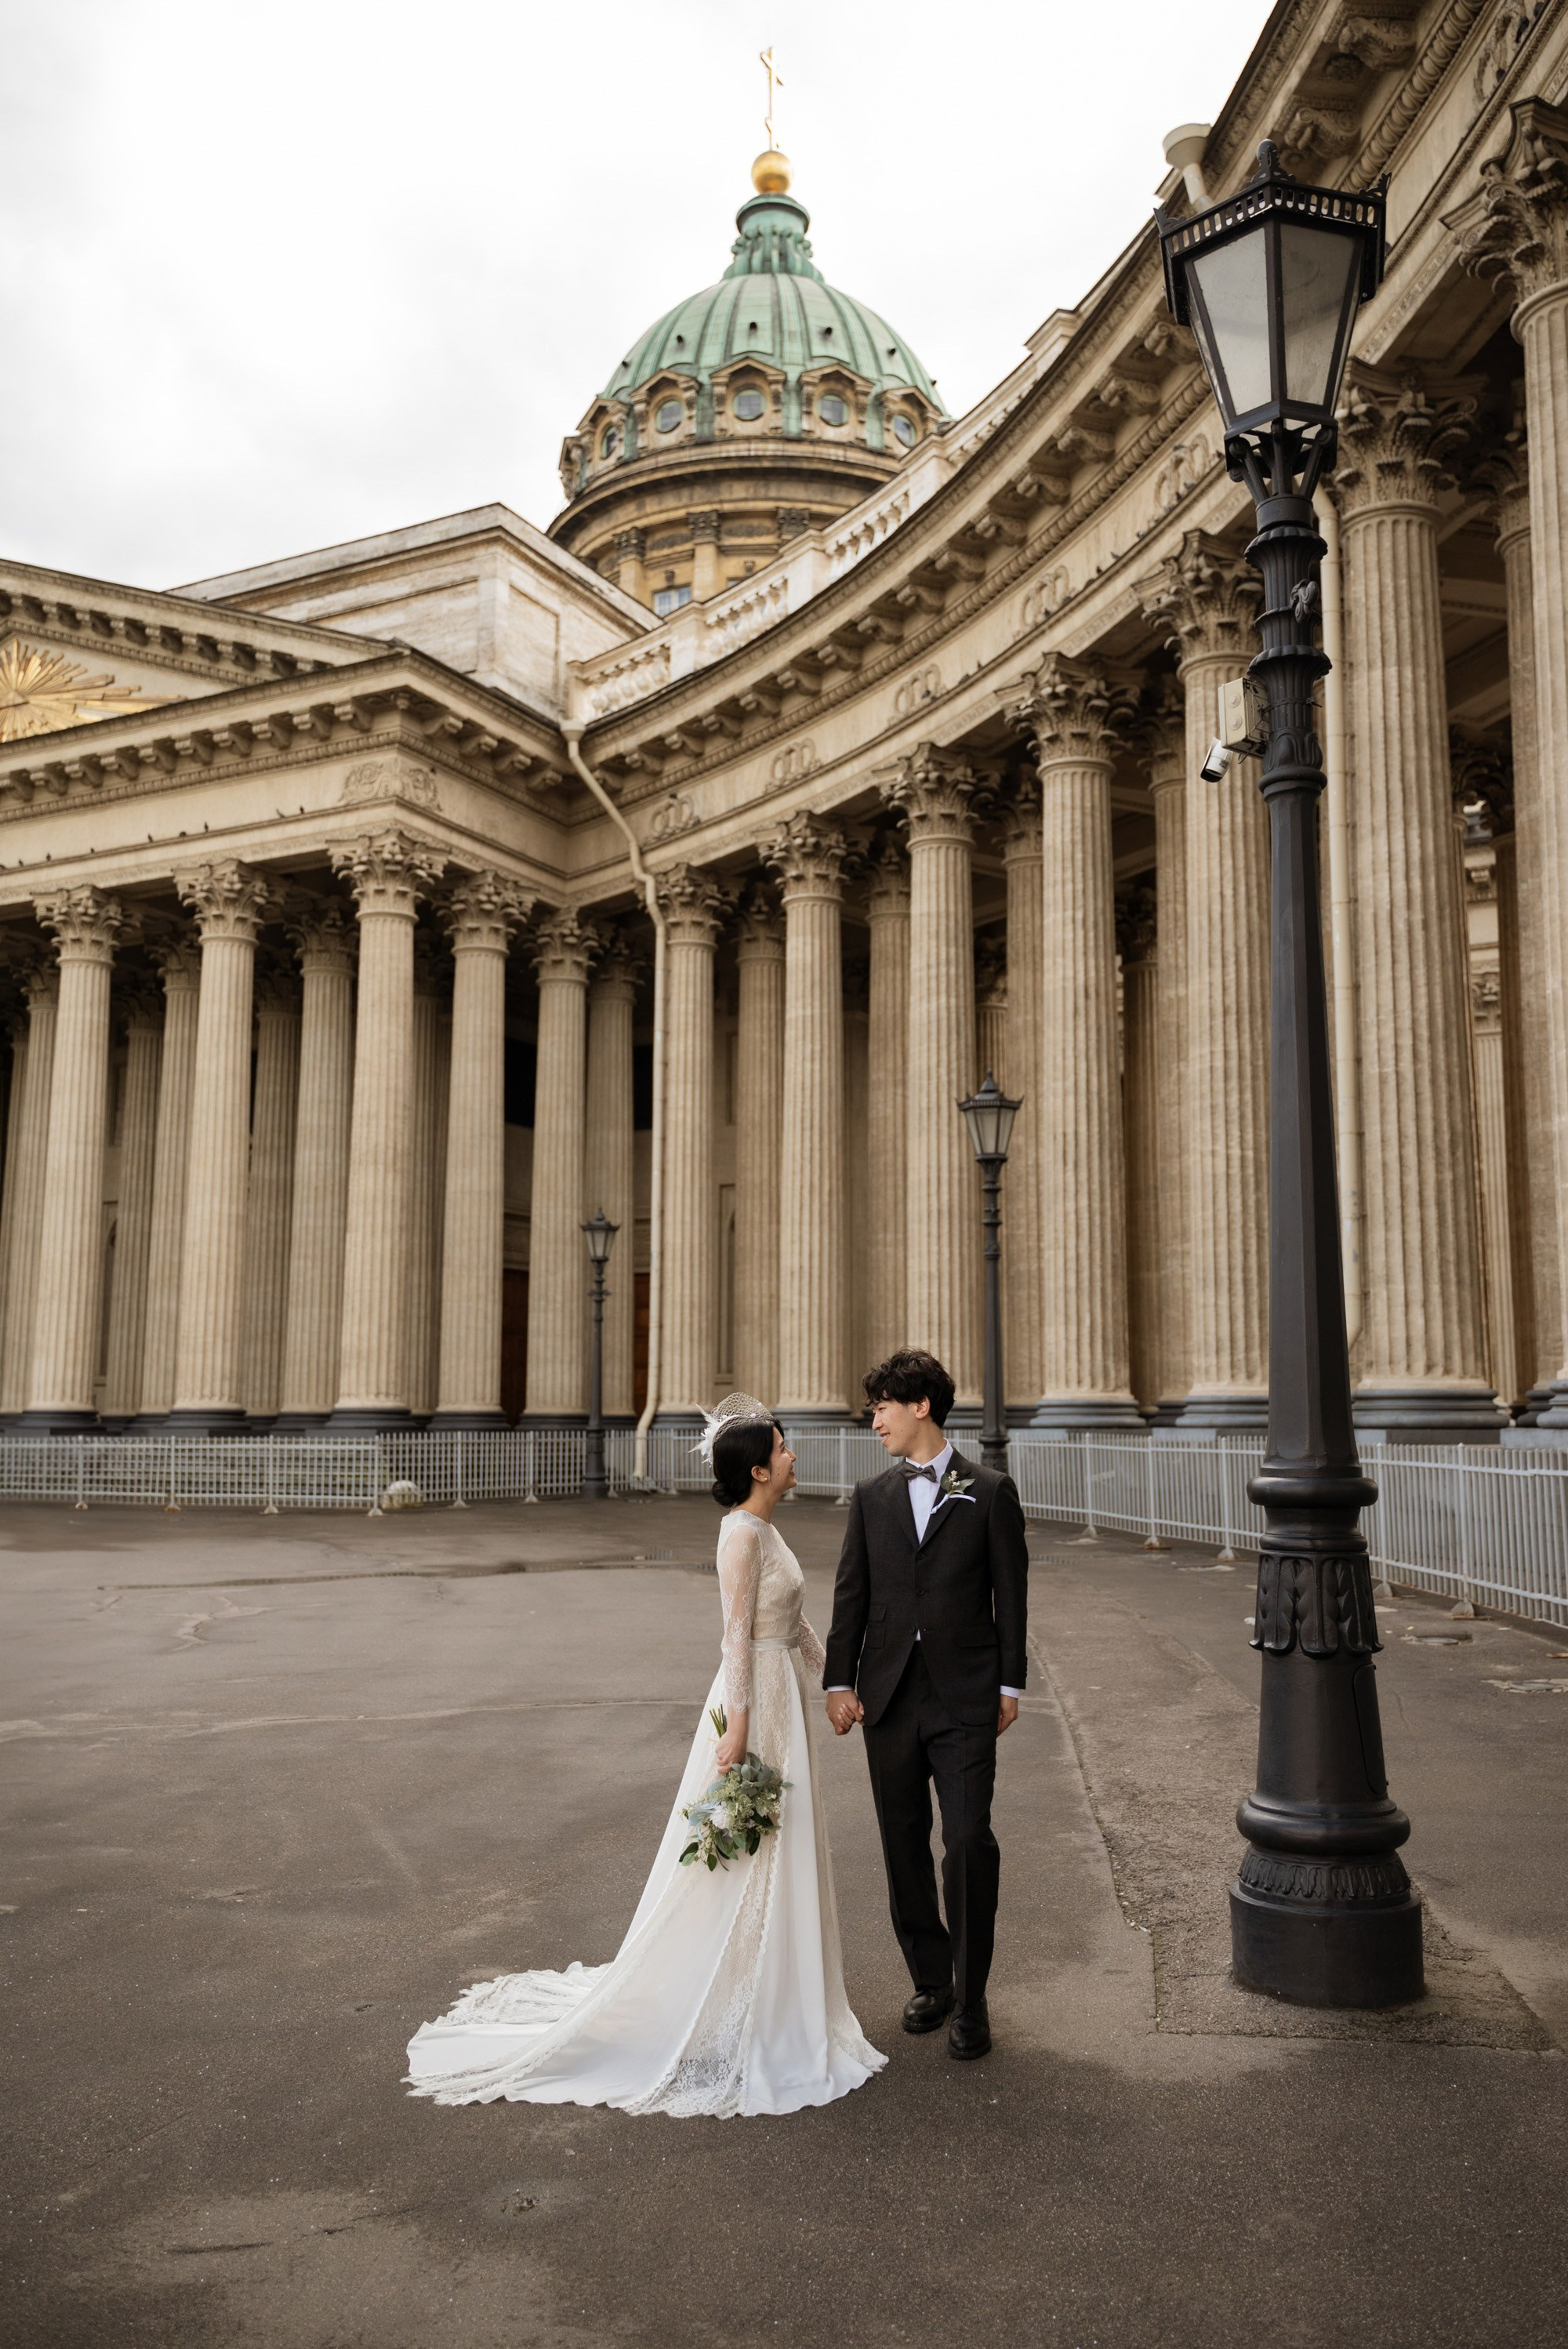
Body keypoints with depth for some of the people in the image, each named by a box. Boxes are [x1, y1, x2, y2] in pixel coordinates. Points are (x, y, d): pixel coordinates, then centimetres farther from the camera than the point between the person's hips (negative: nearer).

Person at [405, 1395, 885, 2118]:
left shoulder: (764, 1531, 10)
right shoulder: (742, 1533, -19)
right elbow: (737, 1634, -22)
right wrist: (738, 1727, -24)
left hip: (781, 1698, 10)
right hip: (755, 1700, -9)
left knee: (774, 1857, 18)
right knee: (742, 1861, 1)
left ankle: (771, 1997, 33)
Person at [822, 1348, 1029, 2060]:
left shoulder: (990, 1492, 0)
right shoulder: (871, 1497, 8)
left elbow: (1010, 1593, 1)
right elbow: (850, 1595, 8)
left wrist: (1009, 1684, -2)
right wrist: (839, 1681, 3)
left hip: (964, 1699, -3)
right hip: (889, 1698, 4)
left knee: (969, 1843, -7)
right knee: (904, 1848, 10)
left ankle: (970, 1999, 8)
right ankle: (932, 1980, 27)